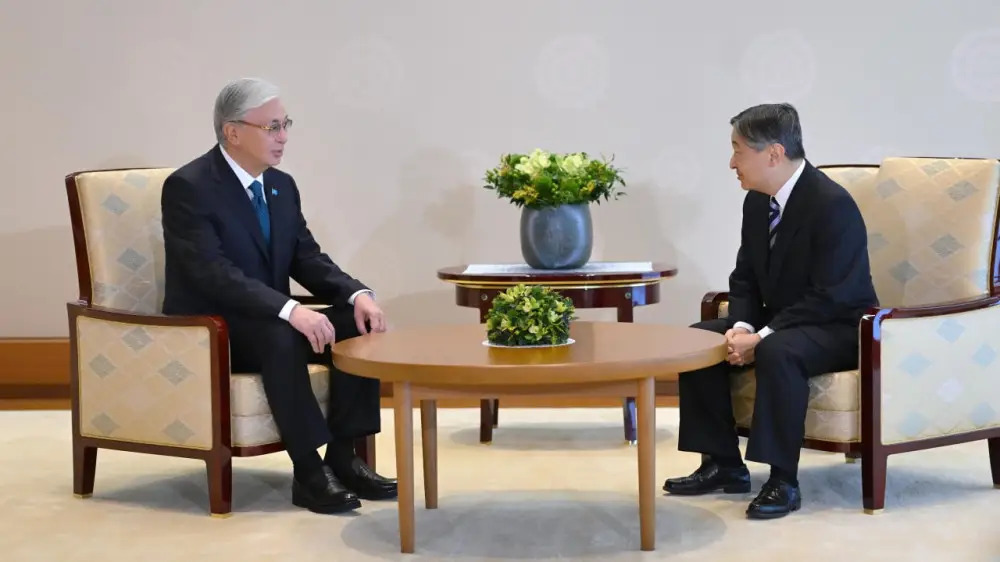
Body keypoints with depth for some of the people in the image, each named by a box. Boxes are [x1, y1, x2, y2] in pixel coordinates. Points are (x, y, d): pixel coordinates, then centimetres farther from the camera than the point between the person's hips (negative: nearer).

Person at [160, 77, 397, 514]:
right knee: (281, 335, -36)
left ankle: (343, 456, -11)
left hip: (271, 323, 8)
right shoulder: (187, 187, -16)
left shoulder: (282, 185, 8)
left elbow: (308, 258, 6)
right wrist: (290, 310, -38)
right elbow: (214, 273, -27)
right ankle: (308, 471, -28)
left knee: (358, 324, -14)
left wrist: (358, 295, -15)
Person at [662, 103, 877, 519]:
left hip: (838, 327, -8)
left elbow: (828, 298, -26)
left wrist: (762, 338, -27)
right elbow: (745, 277, 8)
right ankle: (724, 464, 2)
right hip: (779, 322, 9)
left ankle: (783, 481, -25)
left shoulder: (832, 204, -23)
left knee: (776, 353, -37)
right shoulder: (757, 201, 2)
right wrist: (742, 326, -12)